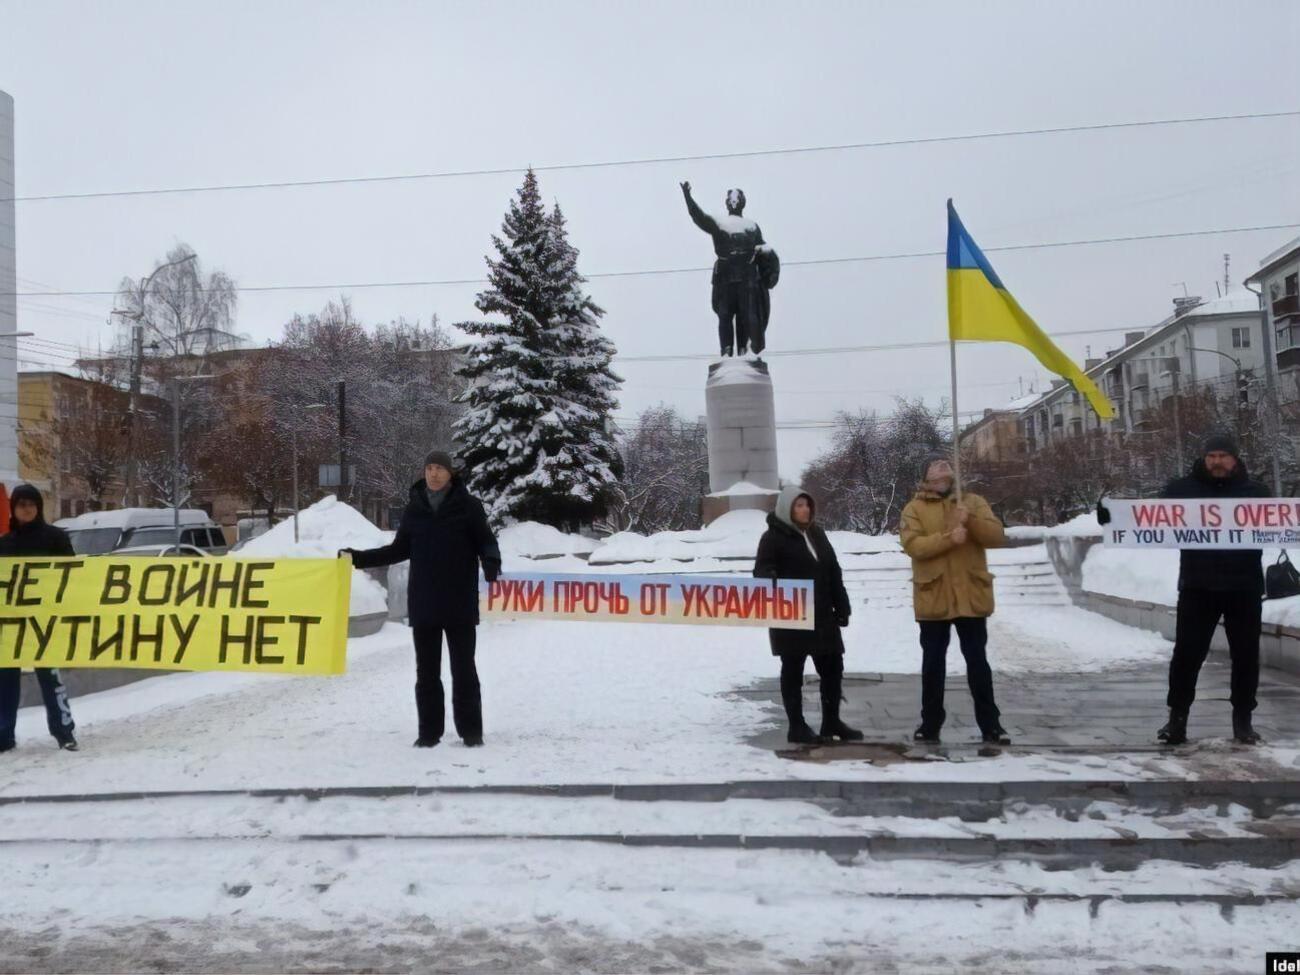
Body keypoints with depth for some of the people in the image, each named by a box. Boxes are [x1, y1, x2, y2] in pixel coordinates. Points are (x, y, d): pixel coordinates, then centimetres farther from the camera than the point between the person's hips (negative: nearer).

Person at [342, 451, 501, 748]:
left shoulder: (468, 506, -2)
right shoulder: (414, 508, 7)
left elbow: (486, 542, -3)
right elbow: (400, 550, 15)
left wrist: (491, 562, -26)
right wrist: (358, 557, 10)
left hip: (460, 603, -3)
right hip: (423, 604, 3)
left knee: (463, 669, 2)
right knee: (426, 672, 7)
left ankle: (471, 731, 11)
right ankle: (429, 732, 15)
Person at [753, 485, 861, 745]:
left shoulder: (816, 533, 14)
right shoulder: (773, 537, -8)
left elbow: (833, 572, 16)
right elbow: (762, 570, -18)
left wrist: (841, 606, 13)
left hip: (821, 615, 7)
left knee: (833, 666, 10)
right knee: (793, 671, 2)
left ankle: (831, 721, 23)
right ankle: (796, 726, 11)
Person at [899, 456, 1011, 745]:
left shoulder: (973, 501, 8)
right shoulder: (914, 508, 2)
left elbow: (997, 536, -3)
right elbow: (912, 545, -13)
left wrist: (970, 520, -20)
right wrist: (948, 538, -25)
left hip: (971, 596, 1)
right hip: (933, 598, -1)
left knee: (977, 661, 7)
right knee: (933, 663, 8)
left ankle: (990, 724, 15)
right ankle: (931, 723, 17)